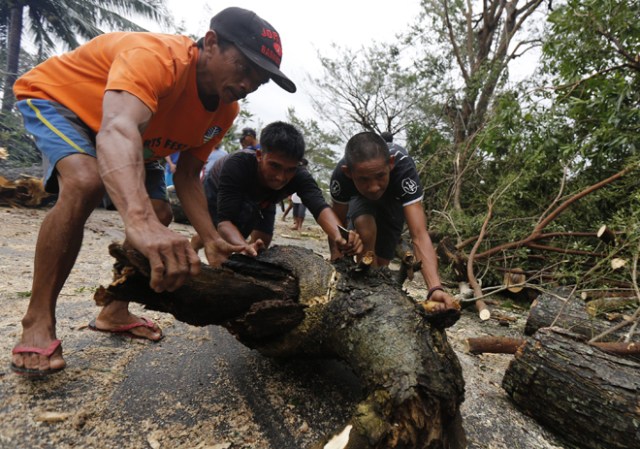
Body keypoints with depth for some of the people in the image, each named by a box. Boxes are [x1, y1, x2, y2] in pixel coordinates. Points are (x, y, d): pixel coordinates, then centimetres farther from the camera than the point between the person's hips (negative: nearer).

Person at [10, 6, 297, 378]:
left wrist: (212, 241, -24)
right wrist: (139, 220, -73)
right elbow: (117, 129, -55)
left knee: (159, 217, -4)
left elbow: (188, 176, -12)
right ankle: (38, 322, -18)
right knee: (86, 183, -35)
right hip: (52, 96, -6)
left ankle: (115, 313, 14)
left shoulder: (225, 112, -15)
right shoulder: (156, 57, -38)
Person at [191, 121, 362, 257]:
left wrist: (340, 237, -72)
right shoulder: (236, 165, -45)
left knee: (262, 242, -5)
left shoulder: (299, 175, -37)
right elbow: (225, 220, -50)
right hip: (218, 190, -2)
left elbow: (320, 207, -51)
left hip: (261, 200, 3)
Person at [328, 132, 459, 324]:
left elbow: (420, 235, -49)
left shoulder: (403, 168, -43)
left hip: (393, 202, 0)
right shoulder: (341, 175, -39)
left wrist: (435, 288, -61)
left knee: (381, 263, -2)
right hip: (360, 201, 0)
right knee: (365, 226, -33)